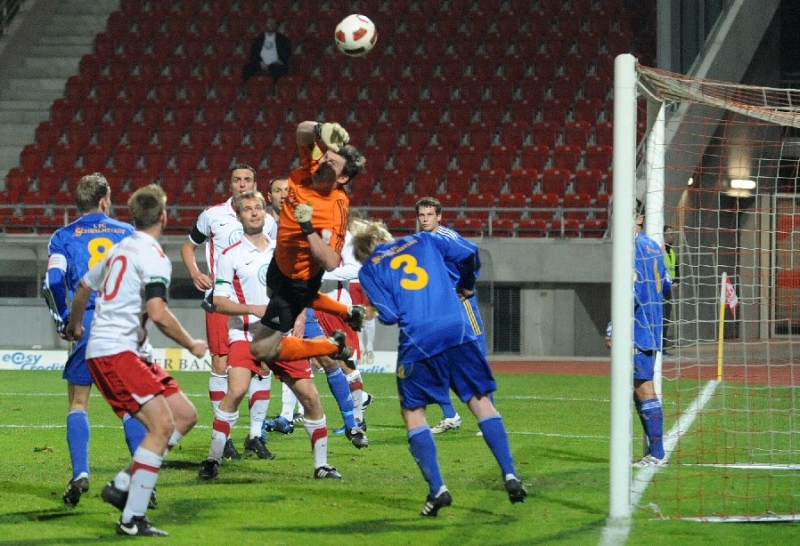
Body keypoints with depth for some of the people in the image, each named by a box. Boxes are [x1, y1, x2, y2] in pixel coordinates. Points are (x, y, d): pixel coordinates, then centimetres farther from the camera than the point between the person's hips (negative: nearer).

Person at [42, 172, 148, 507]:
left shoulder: (63, 237, 7)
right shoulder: (128, 233, 12)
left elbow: (53, 284, -3)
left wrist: (61, 323, 10)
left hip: (85, 325, -1)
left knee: (78, 404, 8)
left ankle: (80, 474, -7)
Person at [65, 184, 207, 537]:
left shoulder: (121, 249, 18)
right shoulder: (153, 256, -11)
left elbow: (84, 286, 32)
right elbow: (157, 314, -23)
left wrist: (74, 326, 50)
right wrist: (191, 345, -9)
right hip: (115, 352, -10)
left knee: (185, 414, 7)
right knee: (162, 425, -18)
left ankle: (122, 486, 5)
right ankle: (132, 519, -20)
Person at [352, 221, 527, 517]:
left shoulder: (369, 270, 12)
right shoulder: (423, 241, 20)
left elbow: (389, 315, 1)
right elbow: (469, 252, 11)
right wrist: (466, 287, 27)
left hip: (418, 342, -2)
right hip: (460, 331, 3)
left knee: (412, 412, 12)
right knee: (480, 401, 12)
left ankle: (437, 489, -1)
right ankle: (510, 476, 2)